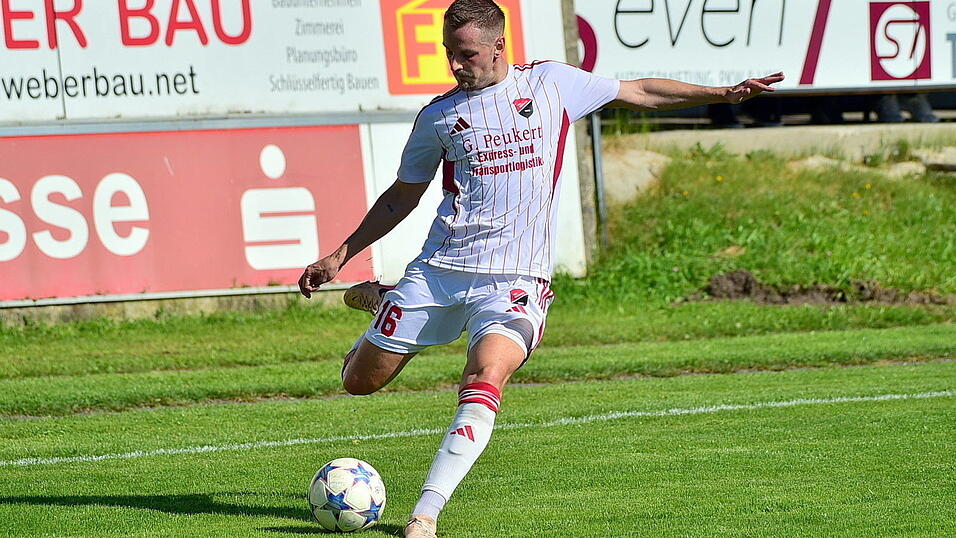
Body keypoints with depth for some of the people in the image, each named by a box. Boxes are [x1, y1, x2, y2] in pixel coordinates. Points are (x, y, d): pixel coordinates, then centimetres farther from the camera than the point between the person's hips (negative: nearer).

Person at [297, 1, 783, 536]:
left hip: (514, 280, -2)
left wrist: (724, 94, 11)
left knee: (486, 378, -29)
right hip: (439, 268, 2)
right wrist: (340, 255, 14)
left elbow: (642, 93, 17)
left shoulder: (552, 83, 5)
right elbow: (402, 197, 18)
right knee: (361, 381, 4)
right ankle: (381, 300, 38)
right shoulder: (438, 116, 6)